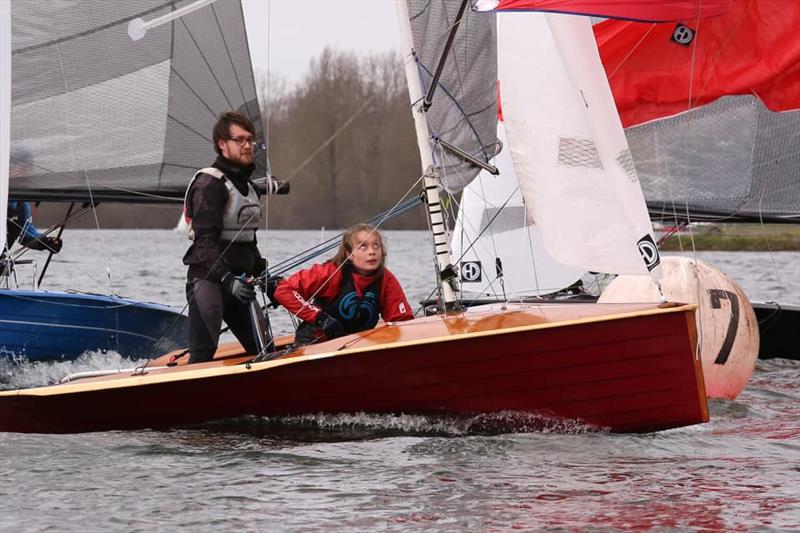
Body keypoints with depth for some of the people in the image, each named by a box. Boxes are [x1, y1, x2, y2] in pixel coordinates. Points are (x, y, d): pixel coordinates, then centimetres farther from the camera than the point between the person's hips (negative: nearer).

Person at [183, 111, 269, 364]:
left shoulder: (247, 186, 18)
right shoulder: (209, 184, -11)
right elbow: (205, 241, -20)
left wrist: (263, 274, 17)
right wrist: (226, 279, -28)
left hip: (237, 280, 9)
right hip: (208, 279, -9)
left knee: (262, 351, 5)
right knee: (203, 354, -17)